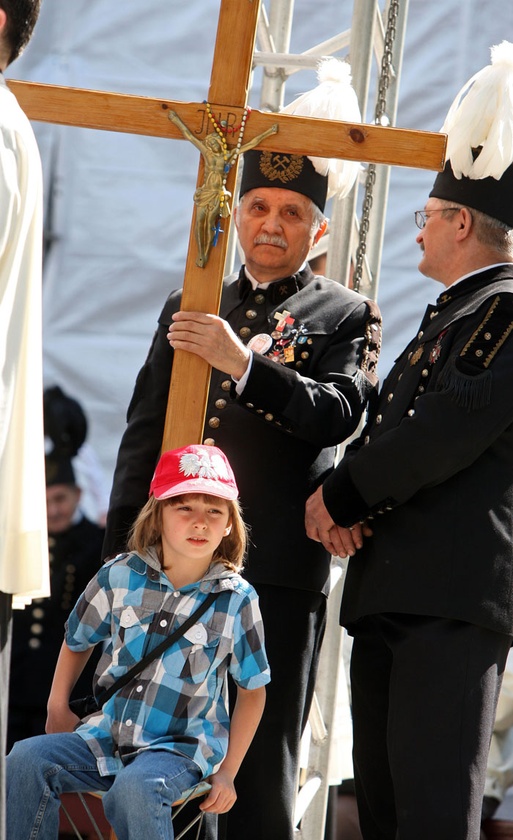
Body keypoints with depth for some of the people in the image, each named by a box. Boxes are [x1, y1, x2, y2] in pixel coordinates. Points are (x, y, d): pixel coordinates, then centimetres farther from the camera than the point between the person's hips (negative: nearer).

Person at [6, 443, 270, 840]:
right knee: (26, 759, -20)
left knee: (135, 789, -35)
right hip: (107, 735, 4)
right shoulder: (120, 577, 0)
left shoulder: (237, 600, -5)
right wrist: (58, 707, 9)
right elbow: (77, 641, 19)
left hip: (180, 747, -3)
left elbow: (253, 689, 4)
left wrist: (227, 773, 0)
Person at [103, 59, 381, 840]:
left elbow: (337, 414, -9)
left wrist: (244, 363, -22)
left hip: (277, 569, -4)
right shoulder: (189, 307, 19)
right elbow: (144, 430, 18)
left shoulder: (347, 316, 8)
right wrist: (123, 550, 9)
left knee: (260, 769, -3)